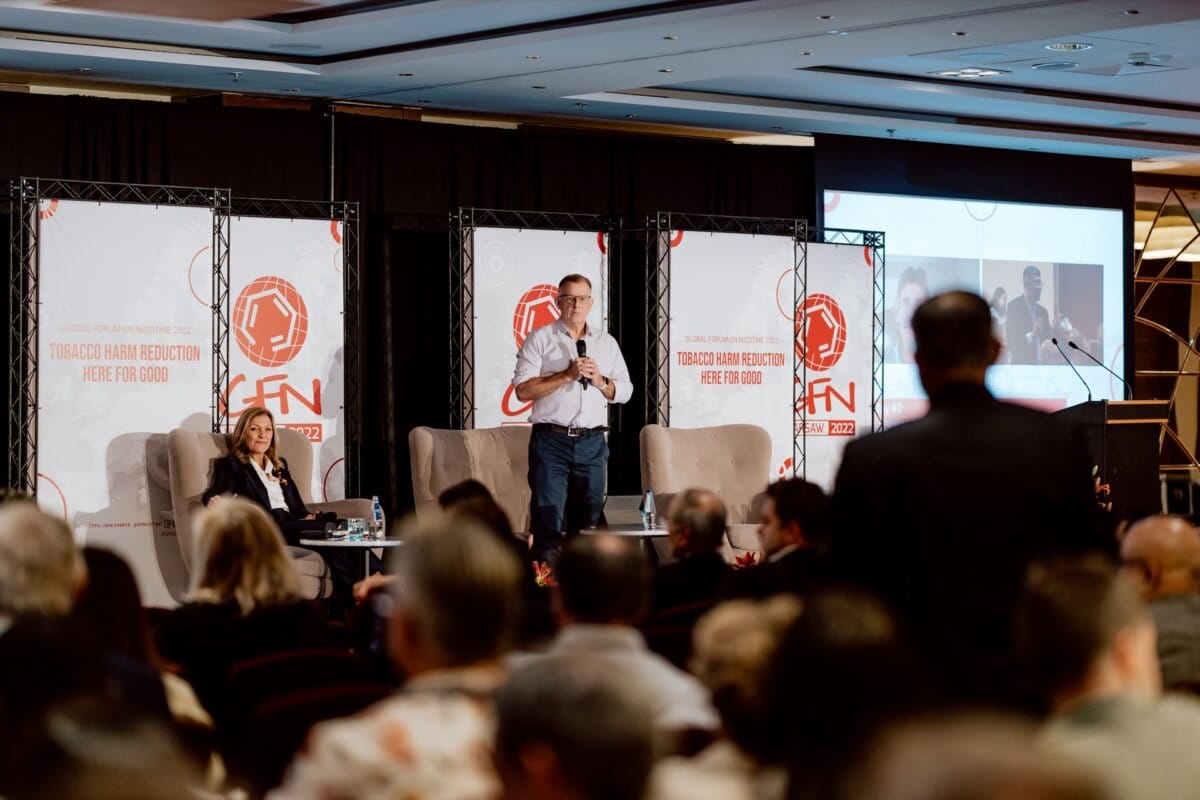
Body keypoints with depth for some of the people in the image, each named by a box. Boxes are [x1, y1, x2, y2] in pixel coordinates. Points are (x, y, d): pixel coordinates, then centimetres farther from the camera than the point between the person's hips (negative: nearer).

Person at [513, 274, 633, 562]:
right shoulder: (540, 339, 3)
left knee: (588, 521, 6)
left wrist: (600, 380, -6)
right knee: (547, 520, -7)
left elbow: (624, 391, 14)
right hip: (551, 441, -4)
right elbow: (523, 390, -7)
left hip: (592, 443, 4)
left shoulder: (606, 343, 15)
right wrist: (567, 375, -14)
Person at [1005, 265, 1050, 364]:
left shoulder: (1042, 311, 16)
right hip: (1021, 363, -6)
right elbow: (1009, 340, -10)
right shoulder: (1014, 306, -3)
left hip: (1041, 364, 6)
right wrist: (1031, 335, -24)